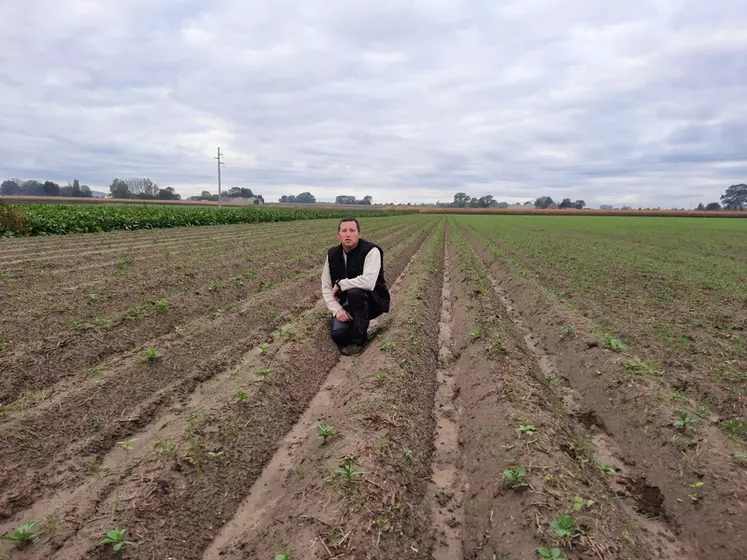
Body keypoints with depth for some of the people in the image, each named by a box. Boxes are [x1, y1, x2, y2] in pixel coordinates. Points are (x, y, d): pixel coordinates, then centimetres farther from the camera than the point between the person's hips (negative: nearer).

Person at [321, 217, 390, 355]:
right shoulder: (332, 254, -2)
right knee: (338, 335, -21)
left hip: (373, 301, -4)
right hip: (346, 304, 4)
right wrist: (337, 309, -15)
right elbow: (326, 286, 0)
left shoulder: (371, 251, -20)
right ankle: (360, 324, 15)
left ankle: (359, 337, -14)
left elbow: (368, 282, -36)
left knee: (354, 292, -37)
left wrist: (340, 284, -23)